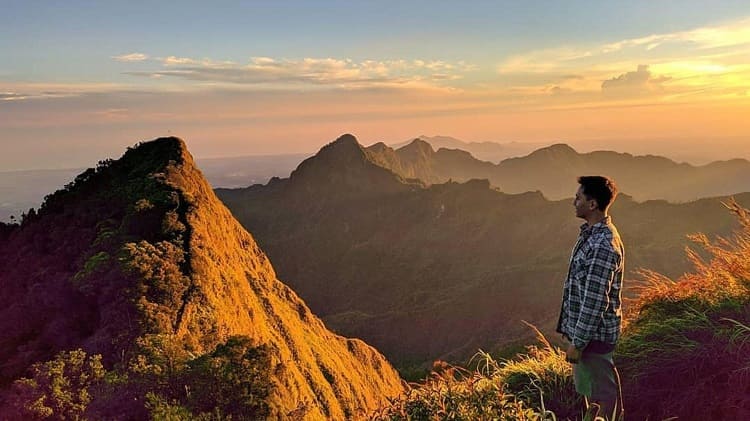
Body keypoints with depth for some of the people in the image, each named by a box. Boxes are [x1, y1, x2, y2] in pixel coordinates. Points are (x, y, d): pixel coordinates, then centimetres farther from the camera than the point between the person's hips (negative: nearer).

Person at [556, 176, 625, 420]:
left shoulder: (603, 244, -23)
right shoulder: (592, 234, 8)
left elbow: (595, 300, -24)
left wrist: (578, 341, -20)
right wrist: (572, 331, 19)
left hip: (594, 334, -10)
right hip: (586, 329, 10)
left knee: (600, 396, 4)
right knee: (591, 390, 20)